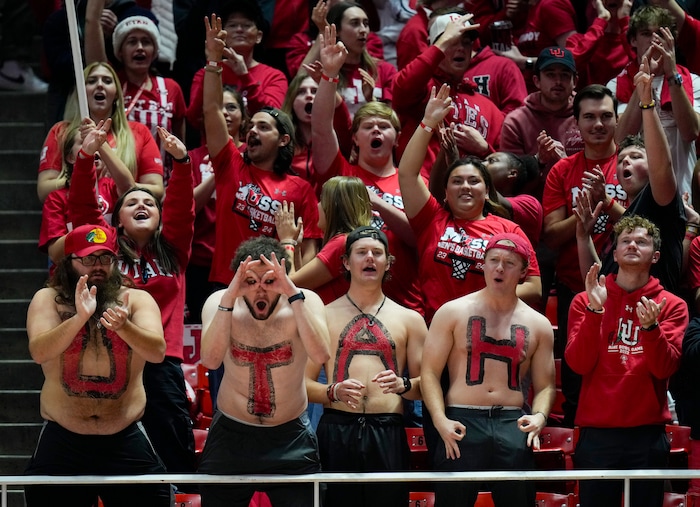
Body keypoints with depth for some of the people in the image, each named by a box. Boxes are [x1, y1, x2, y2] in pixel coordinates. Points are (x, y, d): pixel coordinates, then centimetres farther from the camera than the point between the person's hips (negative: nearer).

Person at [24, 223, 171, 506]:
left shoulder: (136, 299, 1)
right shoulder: (48, 299, 0)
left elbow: (157, 352, -15)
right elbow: (38, 352, -17)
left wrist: (123, 327, -35)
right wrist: (80, 318, -33)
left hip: (126, 442, 0)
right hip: (62, 443, 0)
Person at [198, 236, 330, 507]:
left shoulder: (305, 302, -13)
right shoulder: (220, 302, -11)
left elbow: (320, 355, -31)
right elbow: (211, 360, -28)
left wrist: (293, 295, -36)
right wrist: (229, 298, -36)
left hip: (291, 437, -1)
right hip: (230, 436, 1)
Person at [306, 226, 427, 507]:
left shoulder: (410, 319, 13)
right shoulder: (324, 316, 11)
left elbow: (425, 385, 11)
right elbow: (304, 383, 8)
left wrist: (402, 385, -10)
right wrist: (334, 392, -12)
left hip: (388, 433, 1)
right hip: (336, 431, -1)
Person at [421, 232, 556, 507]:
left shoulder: (538, 325, 13)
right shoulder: (453, 313, 5)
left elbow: (544, 385, 14)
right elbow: (429, 372, 0)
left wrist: (540, 416, -8)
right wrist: (440, 419, -14)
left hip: (512, 425, 2)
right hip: (462, 423, -2)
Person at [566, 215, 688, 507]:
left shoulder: (671, 305, 6)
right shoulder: (585, 302, 7)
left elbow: (664, 368, -7)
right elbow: (579, 364, -5)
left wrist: (650, 327, -23)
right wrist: (595, 311, -15)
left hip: (648, 433, 0)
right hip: (597, 432, 0)